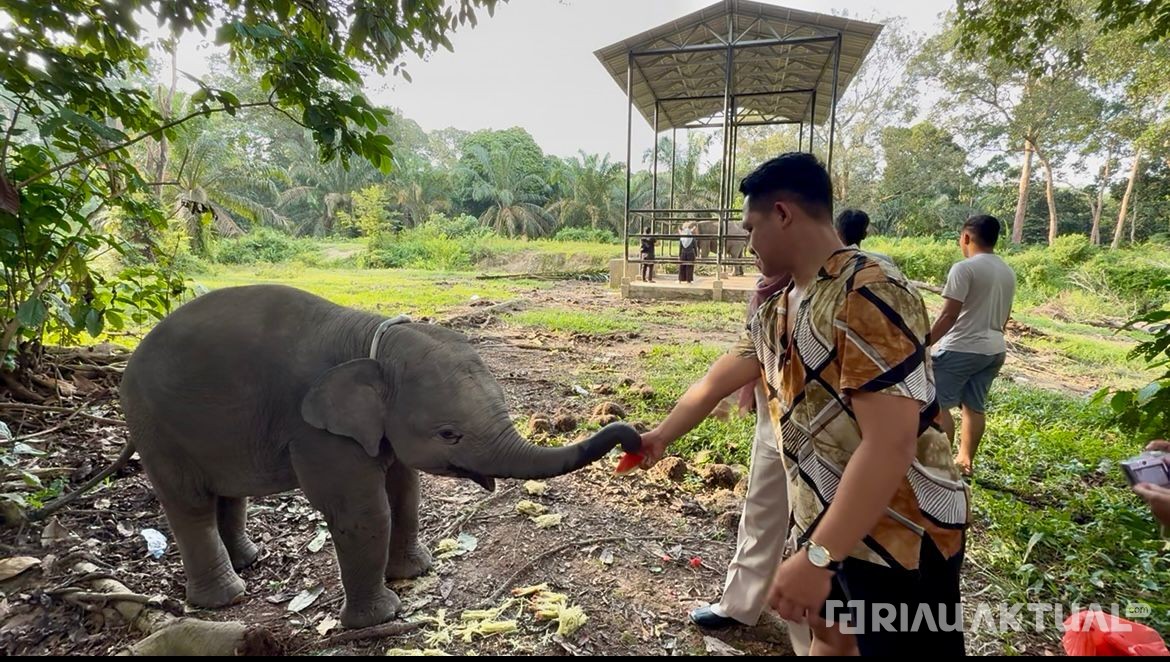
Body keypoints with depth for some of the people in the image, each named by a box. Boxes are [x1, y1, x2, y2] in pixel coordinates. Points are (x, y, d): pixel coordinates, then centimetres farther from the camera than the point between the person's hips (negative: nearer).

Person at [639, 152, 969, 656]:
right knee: (829, 636, 24)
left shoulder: (869, 293, -24)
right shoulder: (778, 310, 5)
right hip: (828, 524, 8)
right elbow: (719, 379, 18)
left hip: (901, 534, -8)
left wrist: (816, 558, -29)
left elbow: (890, 444, -29)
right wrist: (661, 436, 27)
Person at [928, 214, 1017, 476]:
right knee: (975, 406, 14)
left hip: (960, 349, -8)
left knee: (938, 404, 0)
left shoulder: (965, 268, -15)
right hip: (995, 350, 8)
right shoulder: (1008, 273, 11)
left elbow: (948, 315, -19)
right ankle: (965, 460, 22)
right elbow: (1004, 317, 18)